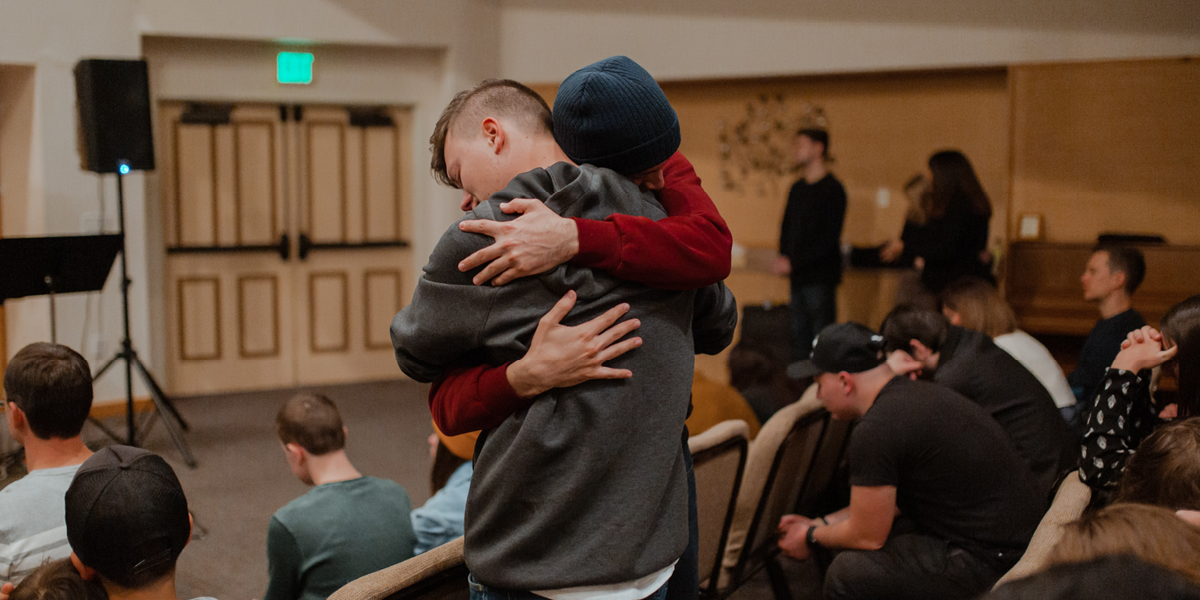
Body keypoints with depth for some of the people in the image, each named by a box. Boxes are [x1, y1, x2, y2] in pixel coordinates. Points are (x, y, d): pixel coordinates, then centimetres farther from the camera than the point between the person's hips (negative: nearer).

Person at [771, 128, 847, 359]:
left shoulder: (832, 190, -8)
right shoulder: (797, 188, 15)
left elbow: (828, 238, -15)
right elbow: (787, 227, 20)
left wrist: (793, 262, -16)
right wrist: (783, 257, 0)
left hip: (820, 277, -7)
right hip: (798, 275, 7)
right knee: (799, 333, 9)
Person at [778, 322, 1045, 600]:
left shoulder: (875, 430, -20)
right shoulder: (916, 393, 10)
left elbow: (868, 536, -10)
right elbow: (893, 501, 21)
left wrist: (812, 538, 8)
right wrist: (820, 524, 22)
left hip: (992, 562, -10)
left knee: (848, 572, -12)